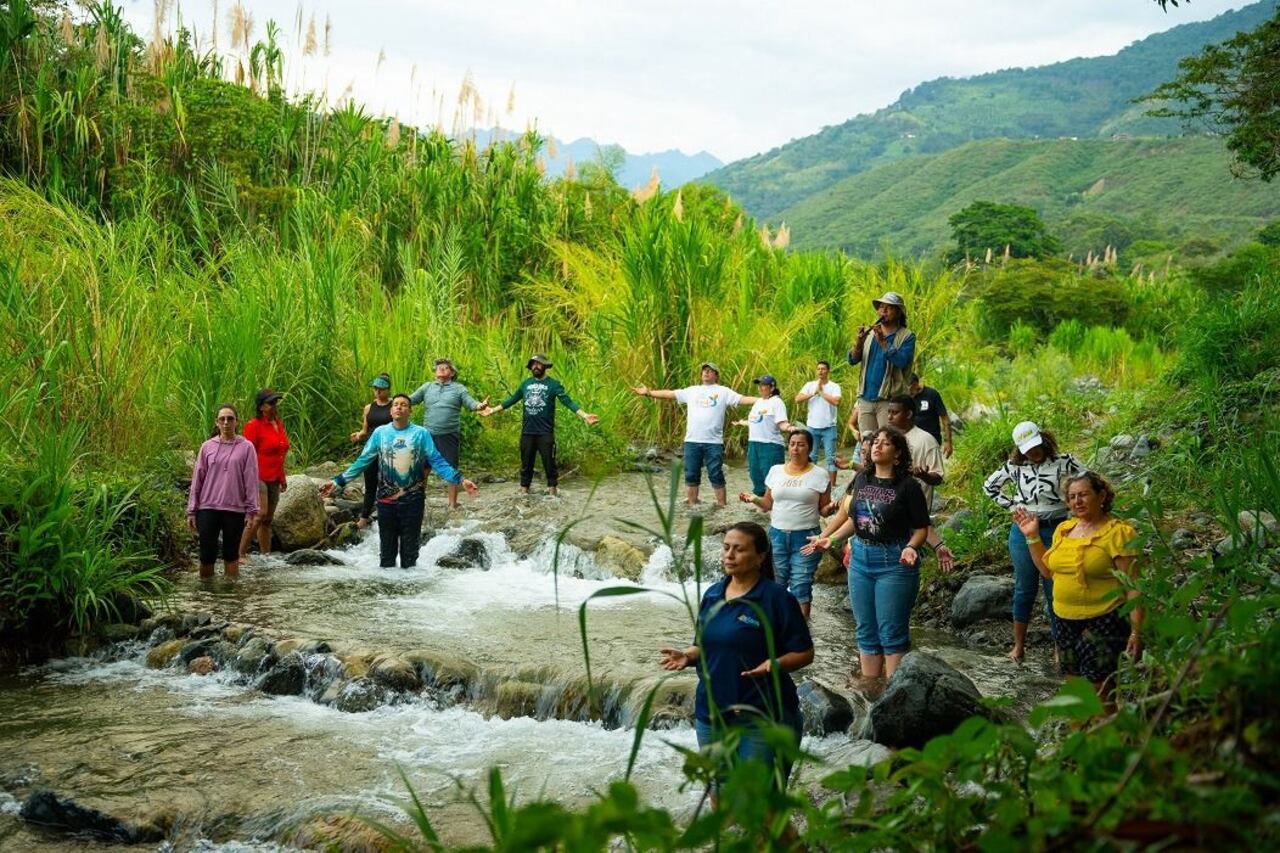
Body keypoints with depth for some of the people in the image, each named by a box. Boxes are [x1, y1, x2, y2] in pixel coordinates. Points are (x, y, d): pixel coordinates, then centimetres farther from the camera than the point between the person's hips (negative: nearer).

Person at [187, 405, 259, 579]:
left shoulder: (246, 448, 1)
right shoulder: (207, 447, 6)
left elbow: (251, 481, 0)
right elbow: (197, 479, 8)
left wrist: (251, 511, -4)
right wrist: (191, 511, 6)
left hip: (235, 509, -1)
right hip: (208, 508, 1)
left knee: (231, 555, 8)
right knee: (206, 555, 0)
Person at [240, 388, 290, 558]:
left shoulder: (279, 424, 14)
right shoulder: (254, 425, -9)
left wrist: (282, 477, 23)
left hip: (274, 479, 8)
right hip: (258, 477, -8)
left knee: (268, 520, 11)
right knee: (260, 515, -18)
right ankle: (241, 553, -12)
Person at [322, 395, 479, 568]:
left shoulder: (421, 433, -3)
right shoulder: (380, 432, 1)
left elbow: (437, 461, -5)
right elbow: (362, 461, 4)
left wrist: (460, 480, -16)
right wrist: (338, 482, 0)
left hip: (413, 500, -1)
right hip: (386, 501, 1)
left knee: (410, 549, 9)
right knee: (387, 548, 12)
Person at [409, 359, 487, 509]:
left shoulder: (458, 388, 3)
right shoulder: (427, 387, 10)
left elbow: (471, 403, -8)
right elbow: (410, 400, 7)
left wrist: (480, 406, -30)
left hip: (450, 435, -2)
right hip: (428, 434, 2)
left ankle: (452, 504, 15)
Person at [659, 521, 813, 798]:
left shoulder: (777, 599, -11)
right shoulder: (712, 595, 8)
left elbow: (804, 653, -8)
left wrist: (776, 664, -27)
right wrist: (687, 656, -4)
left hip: (761, 716, -6)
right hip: (712, 713, 6)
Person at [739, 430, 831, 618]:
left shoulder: (819, 475, -1)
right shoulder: (776, 471, 8)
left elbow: (823, 509, 2)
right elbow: (768, 504, 13)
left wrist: (830, 508, -20)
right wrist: (754, 499, -7)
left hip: (805, 538, -3)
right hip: (777, 534, 3)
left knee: (800, 587, -2)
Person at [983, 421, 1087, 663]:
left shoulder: (1063, 462, -6)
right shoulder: (1014, 466, 2)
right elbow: (989, 486, 14)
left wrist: (1069, 502, -7)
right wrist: (1011, 505, 4)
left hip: (1055, 531, -2)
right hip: (1022, 531, 2)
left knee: (1055, 591, 2)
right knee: (1024, 589, 11)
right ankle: (1019, 645, 22)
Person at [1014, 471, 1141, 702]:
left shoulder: (1118, 533, -11)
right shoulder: (1064, 529, 10)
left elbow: (1133, 586, -13)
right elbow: (1048, 569, 20)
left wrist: (1136, 632, -19)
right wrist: (1033, 536, 10)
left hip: (1103, 622, -7)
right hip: (1066, 621, 7)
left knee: (1099, 695, -9)